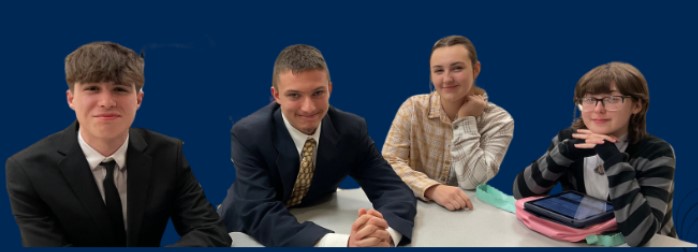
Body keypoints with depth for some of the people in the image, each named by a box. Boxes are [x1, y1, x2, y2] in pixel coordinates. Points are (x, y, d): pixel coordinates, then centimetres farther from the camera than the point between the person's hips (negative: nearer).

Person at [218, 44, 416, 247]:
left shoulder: (351, 129, -13)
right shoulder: (248, 134, -22)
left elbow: (394, 189, -16)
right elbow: (262, 216, -31)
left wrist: (385, 233, -39)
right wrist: (345, 242, -44)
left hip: (315, 225, 3)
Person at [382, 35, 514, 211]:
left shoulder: (499, 121, -6)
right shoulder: (414, 108, -5)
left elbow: (472, 182, -15)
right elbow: (388, 163, -14)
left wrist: (466, 119, -15)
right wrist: (433, 189, -28)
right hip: (416, 208, 0)